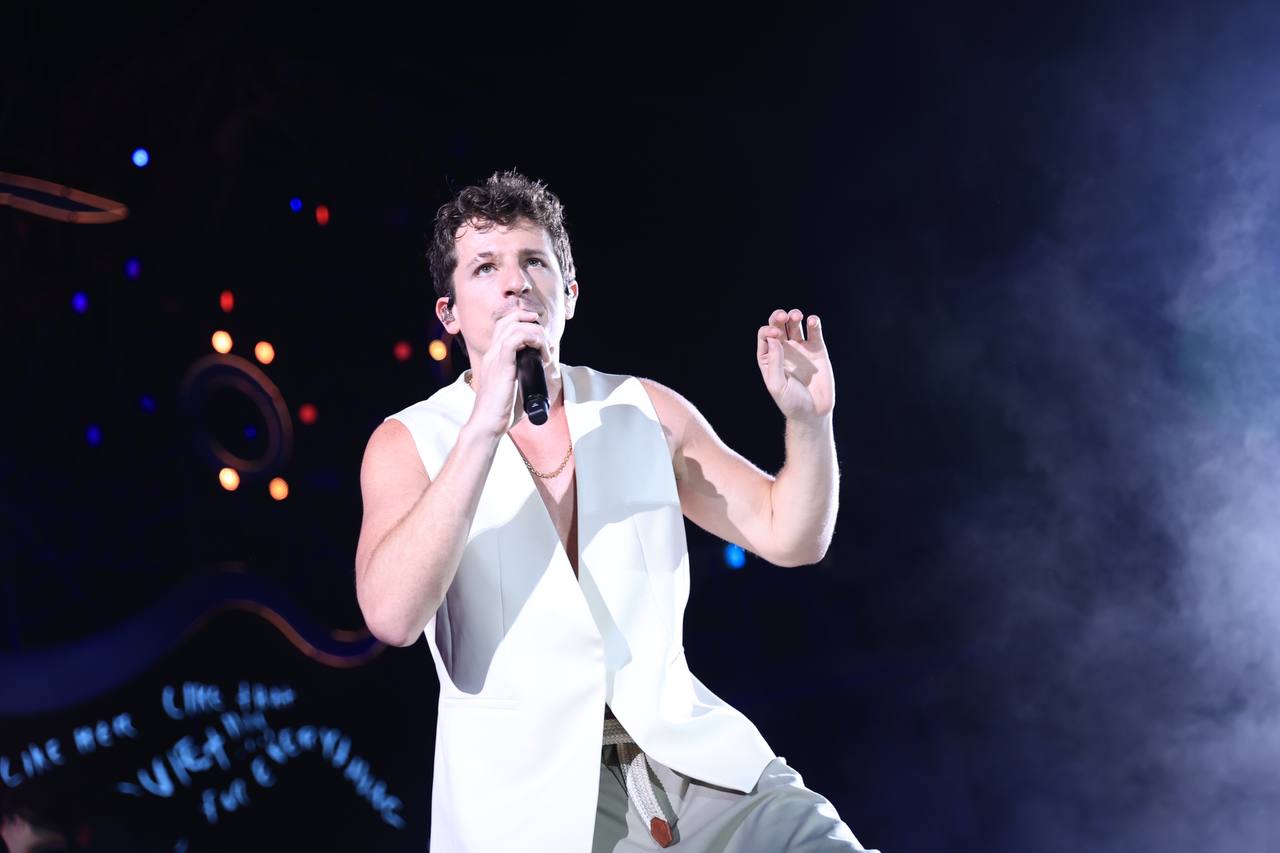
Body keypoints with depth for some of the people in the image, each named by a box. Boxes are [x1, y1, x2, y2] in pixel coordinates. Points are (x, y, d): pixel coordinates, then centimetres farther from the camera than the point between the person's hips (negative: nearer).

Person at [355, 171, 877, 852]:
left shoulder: (645, 412, 8)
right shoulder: (409, 443, 0)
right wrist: (484, 427, -22)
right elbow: (392, 615, -17)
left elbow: (792, 536, 11)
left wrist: (808, 418, -7)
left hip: (693, 762, 2)